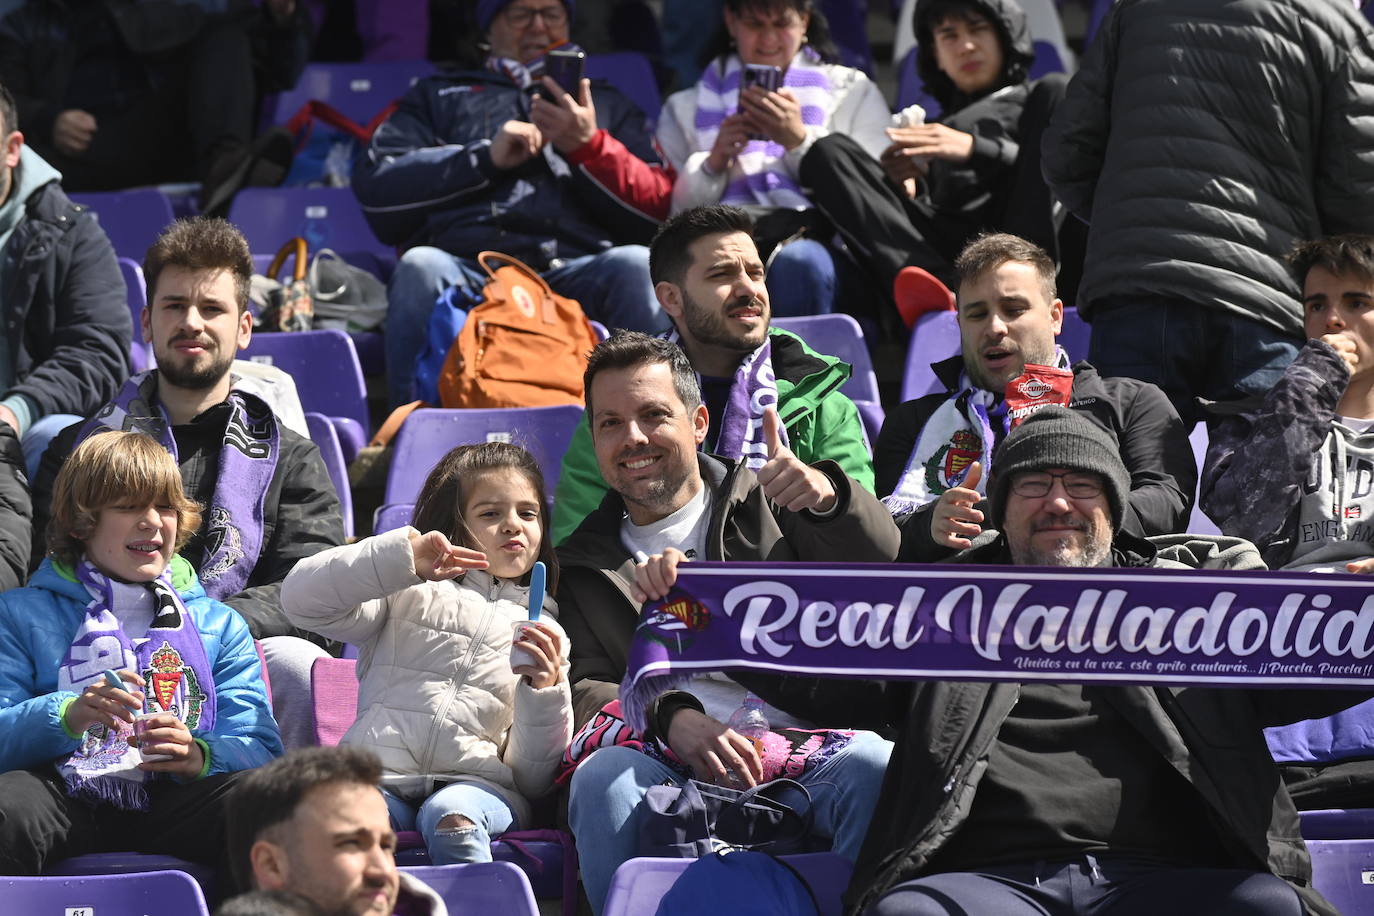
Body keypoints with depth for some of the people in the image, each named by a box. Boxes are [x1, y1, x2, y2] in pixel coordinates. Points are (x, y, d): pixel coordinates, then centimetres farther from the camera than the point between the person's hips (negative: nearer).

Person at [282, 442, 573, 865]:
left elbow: (533, 777, 17)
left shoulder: (543, 633, 24)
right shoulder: (408, 595, 21)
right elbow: (302, 598, 4)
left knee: (451, 815, -38)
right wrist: (404, 557, -5)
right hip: (383, 777, 0)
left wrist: (544, 691, -3)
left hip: (477, 784, 1)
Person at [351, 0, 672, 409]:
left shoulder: (608, 104, 32)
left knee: (637, 266, -34)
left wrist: (588, 146, 0)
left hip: (574, 266, 0)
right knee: (420, 267, -36)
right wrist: (486, 158, 4)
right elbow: (373, 186, 12)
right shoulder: (439, 96, 30)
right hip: (467, 264, 0)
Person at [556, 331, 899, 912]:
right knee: (603, 774, -35)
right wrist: (670, 718, -13)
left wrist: (828, 496, -17)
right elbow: (583, 689, 10)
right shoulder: (583, 565, 25)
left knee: (871, 763, -35)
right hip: (671, 766, 0)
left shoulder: (767, 502, 23)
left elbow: (882, 570, 6)